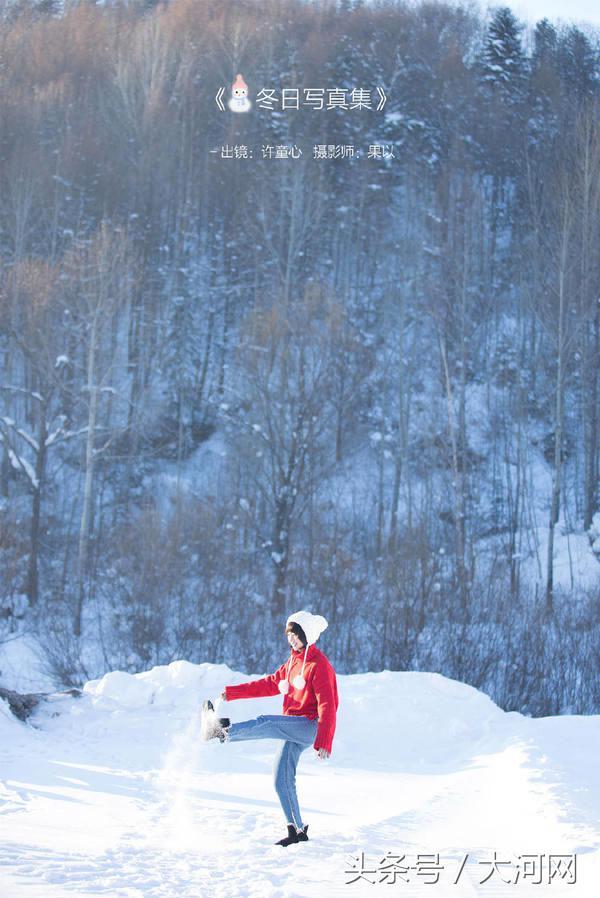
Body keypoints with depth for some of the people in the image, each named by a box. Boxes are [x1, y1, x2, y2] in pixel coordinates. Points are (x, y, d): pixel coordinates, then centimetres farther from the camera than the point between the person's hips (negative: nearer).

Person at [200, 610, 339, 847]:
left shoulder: (319, 665, -12)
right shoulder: (293, 661, 17)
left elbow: (327, 707, -18)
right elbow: (270, 684, 19)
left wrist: (323, 743, -26)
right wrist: (233, 692, 11)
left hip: (310, 726, -9)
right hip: (294, 728, 9)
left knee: (265, 723, -30)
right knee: (282, 780, 3)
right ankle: (297, 830, 8)